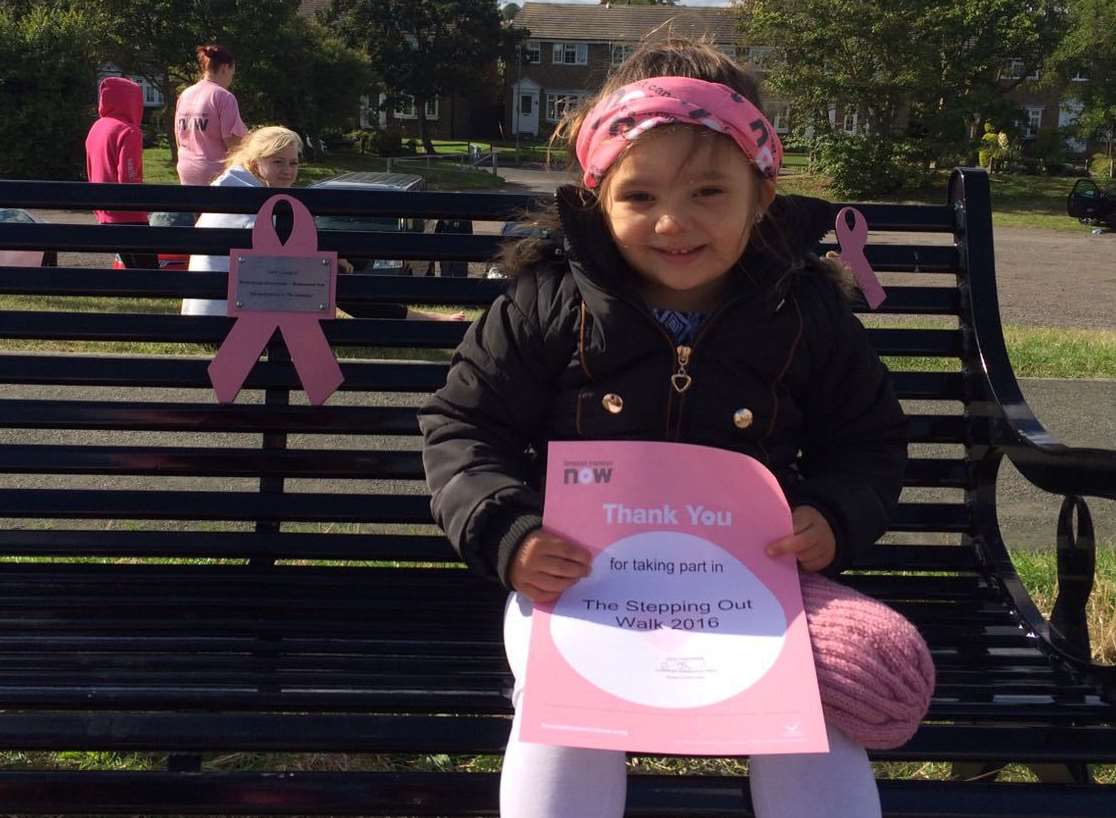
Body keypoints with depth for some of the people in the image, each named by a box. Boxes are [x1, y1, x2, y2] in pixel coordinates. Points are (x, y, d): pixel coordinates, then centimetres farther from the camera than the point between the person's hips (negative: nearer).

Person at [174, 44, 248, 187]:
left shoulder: (185, 95, 11)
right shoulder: (224, 97, -11)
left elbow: (179, 139, 16)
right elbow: (232, 142, -15)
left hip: (187, 172, 7)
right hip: (215, 174, -7)